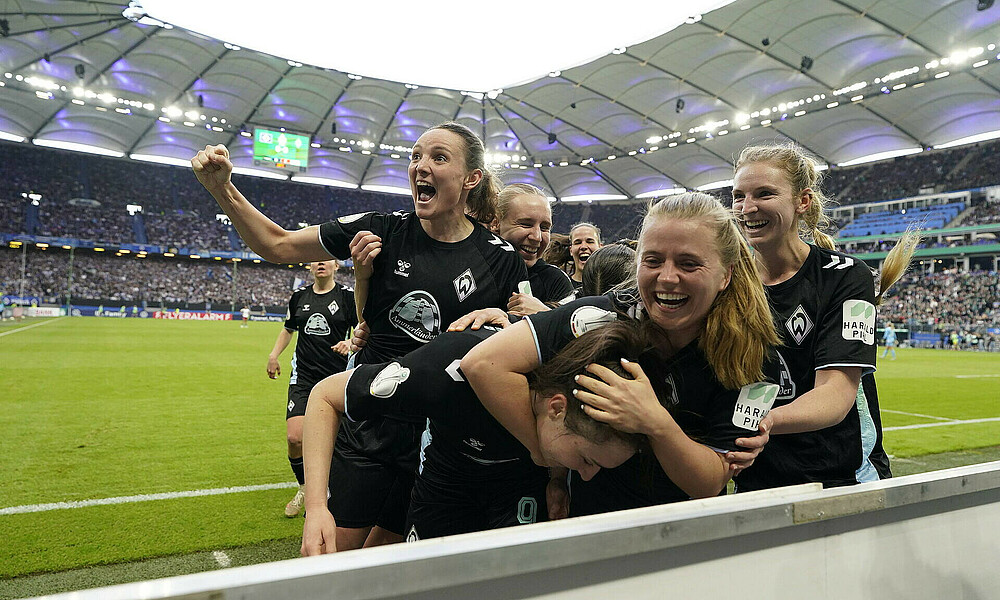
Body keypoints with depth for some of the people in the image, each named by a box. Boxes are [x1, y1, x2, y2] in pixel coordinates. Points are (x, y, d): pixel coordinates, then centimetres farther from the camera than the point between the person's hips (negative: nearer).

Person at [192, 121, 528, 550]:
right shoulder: (385, 232, -5)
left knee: (389, 547, 18)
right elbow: (276, 245, 0)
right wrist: (223, 189, -11)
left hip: (438, 434, 0)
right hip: (368, 425, 0)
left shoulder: (500, 260, -6)